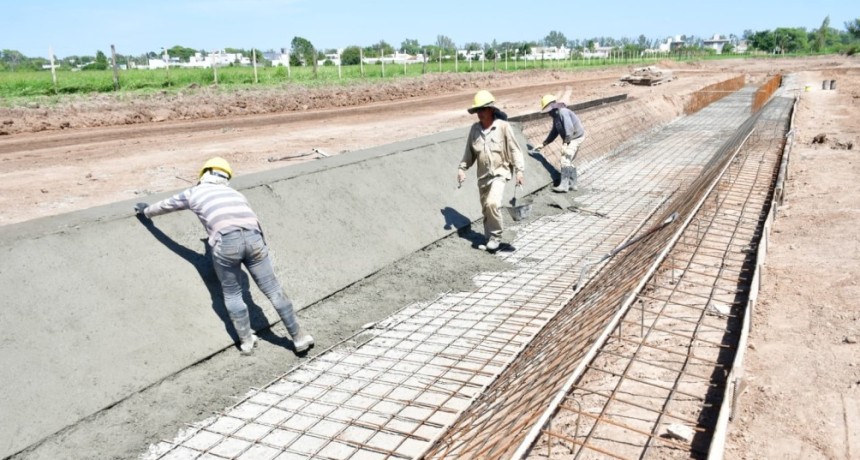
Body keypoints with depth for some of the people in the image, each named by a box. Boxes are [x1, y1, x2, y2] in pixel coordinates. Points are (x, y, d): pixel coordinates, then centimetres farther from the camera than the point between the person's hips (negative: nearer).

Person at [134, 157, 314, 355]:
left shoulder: (194, 192, 29)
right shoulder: (235, 194, 35)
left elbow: (166, 205, 46)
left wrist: (146, 211, 66)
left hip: (226, 241, -2)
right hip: (253, 237, 3)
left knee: (232, 294, 19)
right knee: (273, 290, 10)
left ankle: (246, 341, 28)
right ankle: (298, 338, 18)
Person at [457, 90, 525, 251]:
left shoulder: (503, 126, -11)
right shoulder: (475, 129, 2)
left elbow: (514, 149, -8)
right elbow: (469, 151, 12)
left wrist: (519, 171, -12)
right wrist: (462, 168, 5)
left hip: (499, 173, -5)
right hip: (483, 175, 5)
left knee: (492, 203, -23)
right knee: (485, 209, 13)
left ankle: (495, 236, -4)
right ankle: (489, 238, 31)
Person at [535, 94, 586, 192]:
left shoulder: (563, 112, -21)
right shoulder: (556, 115, 10)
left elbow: (569, 129, -28)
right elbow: (554, 132, 19)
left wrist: (565, 143, -31)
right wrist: (544, 144, 17)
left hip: (575, 138, -10)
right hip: (570, 139, 10)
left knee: (565, 160, -13)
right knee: (569, 161, 14)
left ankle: (564, 185, -14)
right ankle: (572, 184, 21)